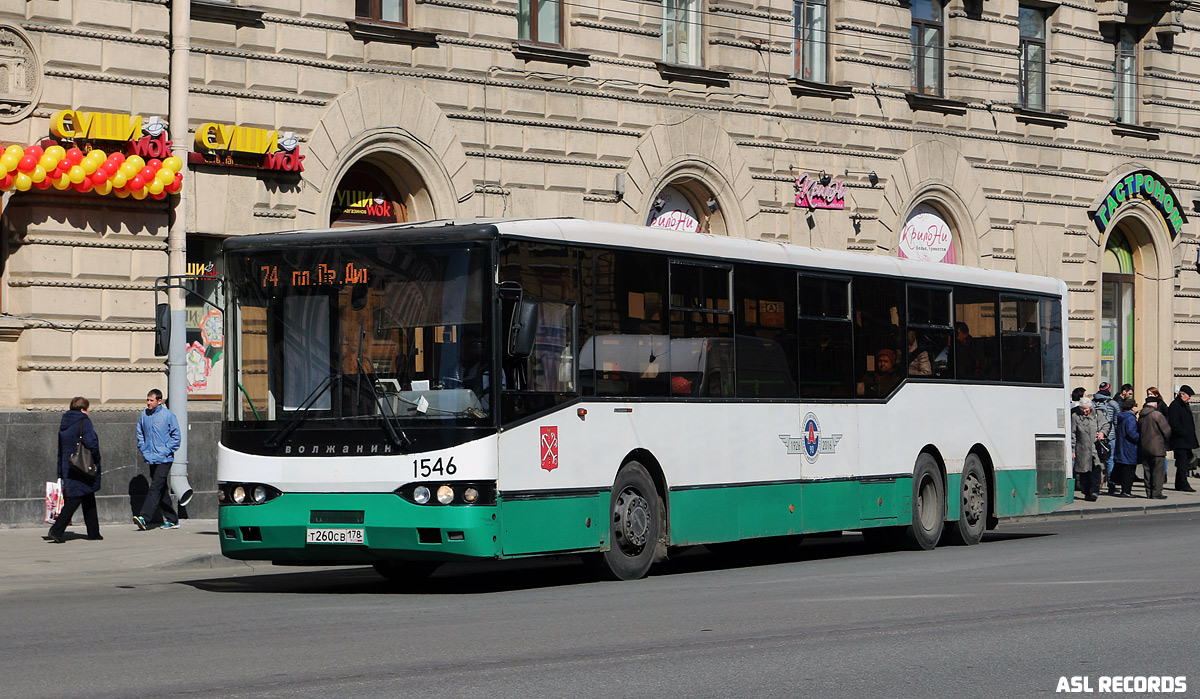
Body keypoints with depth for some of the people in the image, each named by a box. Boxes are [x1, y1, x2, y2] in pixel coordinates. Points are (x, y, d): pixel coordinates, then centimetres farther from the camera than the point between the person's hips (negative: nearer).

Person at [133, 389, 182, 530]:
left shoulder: (167, 415, -6)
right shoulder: (144, 416, 8)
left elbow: (176, 435, -4)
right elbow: (140, 434, 19)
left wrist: (166, 451, -10)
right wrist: (143, 450, 7)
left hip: (164, 459, -6)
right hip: (151, 459, 6)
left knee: (156, 488, -15)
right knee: (162, 491, 10)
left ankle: (144, 517, -24)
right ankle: (172, 519, 17)